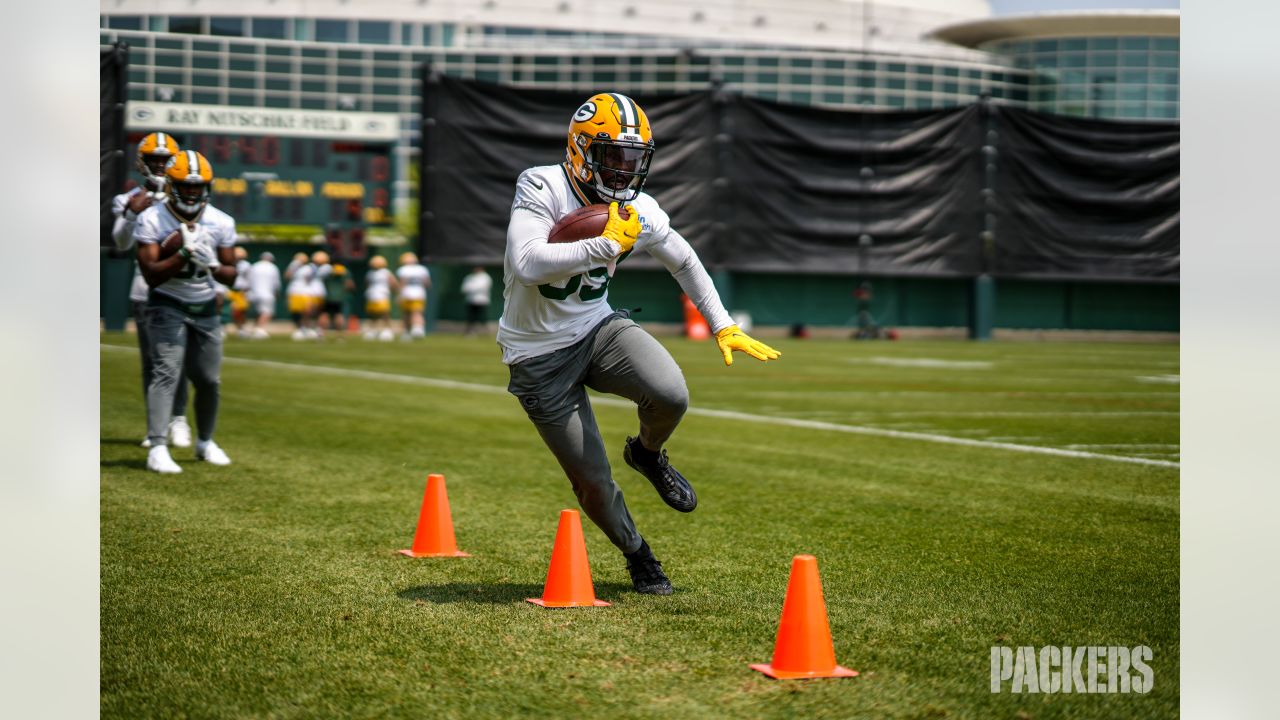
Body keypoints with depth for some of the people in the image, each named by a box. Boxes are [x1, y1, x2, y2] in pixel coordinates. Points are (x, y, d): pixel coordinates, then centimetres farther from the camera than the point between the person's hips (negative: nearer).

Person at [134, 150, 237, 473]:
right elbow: (151, 275, -18)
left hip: (205, 307, 4)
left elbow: (230, 275, 1)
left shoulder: (221, 223, -3)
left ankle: (205, 441, 29)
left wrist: (213, 266, -21)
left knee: (209, 380, 7)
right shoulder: (152, 220, -14)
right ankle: (157, 449, -22)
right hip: (168, 306, -4)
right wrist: (184, 255, -31)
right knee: (166, 372, -18)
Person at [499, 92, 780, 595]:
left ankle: (648, 454, 9)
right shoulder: (542, 188, -21)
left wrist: (724, 327, 12)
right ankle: (637, 554, 30)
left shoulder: (638, 211, -6)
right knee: (592, 481, -1)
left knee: (672, 396, -27)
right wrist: (608, 245, -34)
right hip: (539, 354, -3)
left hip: (598, 327, 4)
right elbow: (528, 265, -37)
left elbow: (685, 262, 13)